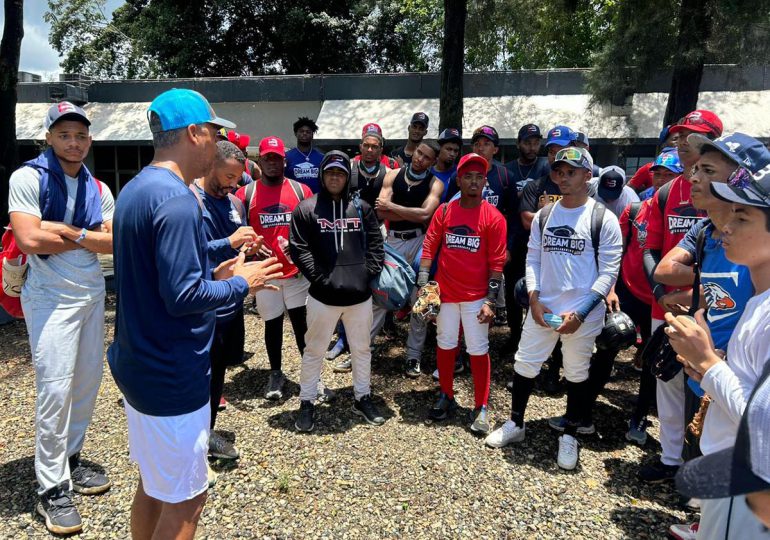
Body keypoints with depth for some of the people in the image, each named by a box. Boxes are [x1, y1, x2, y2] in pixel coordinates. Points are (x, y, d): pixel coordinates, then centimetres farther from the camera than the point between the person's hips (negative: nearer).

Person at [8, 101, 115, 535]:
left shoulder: (99, 189, 8)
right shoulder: (28, 178, -8)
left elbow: (113, 243, -1)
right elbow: (30, 240, -20)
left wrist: (69, 231, -15)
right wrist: (88, 238, -9)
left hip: (94, 294, 6)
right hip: (52, 299, -6)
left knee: (88, 382, 13)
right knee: (56, 390, -6)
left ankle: (71, 459, 30)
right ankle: (52, 488, 7)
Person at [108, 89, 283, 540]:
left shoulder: (135, 190, 10)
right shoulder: (176, 199, -22)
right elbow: (183, 296, -26)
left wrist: (215, 275, 10)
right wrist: (240, 284, -11)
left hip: (138, 364, 10)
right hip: (172, 377, -10)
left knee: (153, 484, 23)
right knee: (185, 499, 7)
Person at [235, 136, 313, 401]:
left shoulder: (301, 190, 1)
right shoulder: (245, 194, -1)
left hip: (297, 270, 0)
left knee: (302, 322, 3)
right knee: (272, 324, 11)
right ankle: (276, 373, 27)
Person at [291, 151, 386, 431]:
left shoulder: (362, 207, 9)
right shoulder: (306, 208, -1)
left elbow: (375, 243, 9)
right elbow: (299, 249, -6)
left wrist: (369, 273, -3)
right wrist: (319, 277, -14)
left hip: (359, 294, 3)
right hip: (323, 295, -3)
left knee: (362, 349, 16)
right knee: (314, 350, 10)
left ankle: (362, 398, 33)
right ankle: (307, 403, 25)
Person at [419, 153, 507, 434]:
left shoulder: (494, 217, -7)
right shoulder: (444, 211, 1)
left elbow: (496, 263, -7)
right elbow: (429, 247, 3)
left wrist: (490, 301, -10)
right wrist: (423, 285, -5)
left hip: (476, 297, -3)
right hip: (446, 293, 3)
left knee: (478, 351, 3)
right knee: (445, 345, 13)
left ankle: (480, 408, 16)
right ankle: (446, 396, 31)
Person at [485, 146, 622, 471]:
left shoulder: (603, 219, -7)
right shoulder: (543, 216, 7)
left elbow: (609, 272, -9)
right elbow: (533, 259, 10)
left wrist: (581, 312, -17)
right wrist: (534, 299, -5)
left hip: (583, 314, -4)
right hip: (542, 309, 4)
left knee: (577, 373, 10)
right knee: (525, 364, 11)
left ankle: (569, 436, 28)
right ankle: (515, 424, 31)